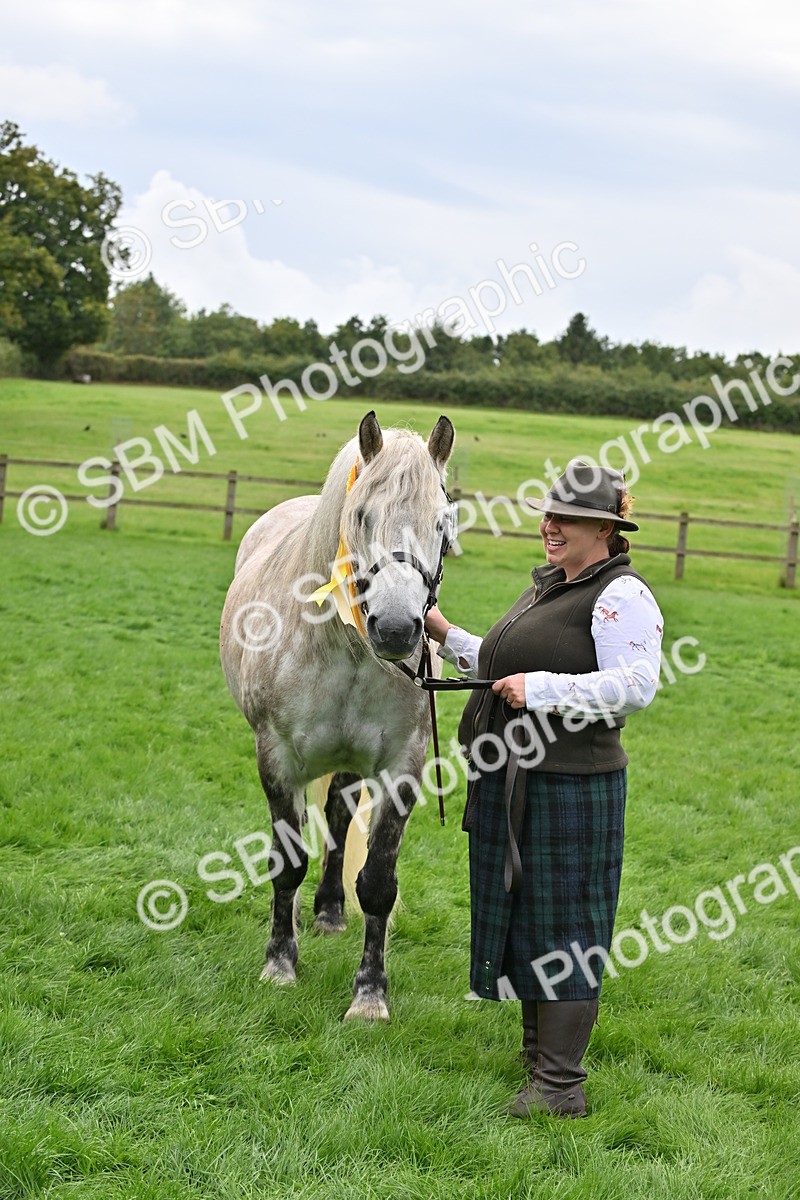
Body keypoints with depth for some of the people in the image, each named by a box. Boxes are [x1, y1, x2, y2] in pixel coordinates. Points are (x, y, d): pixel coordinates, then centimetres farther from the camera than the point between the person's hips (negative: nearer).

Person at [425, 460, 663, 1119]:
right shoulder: (547, 587, 18)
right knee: (519, 914, 16)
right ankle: (538, 1054, 29)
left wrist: (541, 688, -24)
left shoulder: (622, 596, -11)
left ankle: (562, 1084, 1)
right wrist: (448, 636, 19)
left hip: (570, 785, -9)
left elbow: (636, 686, -23)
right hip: (511, 782, 9)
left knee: (561, 923, -5)